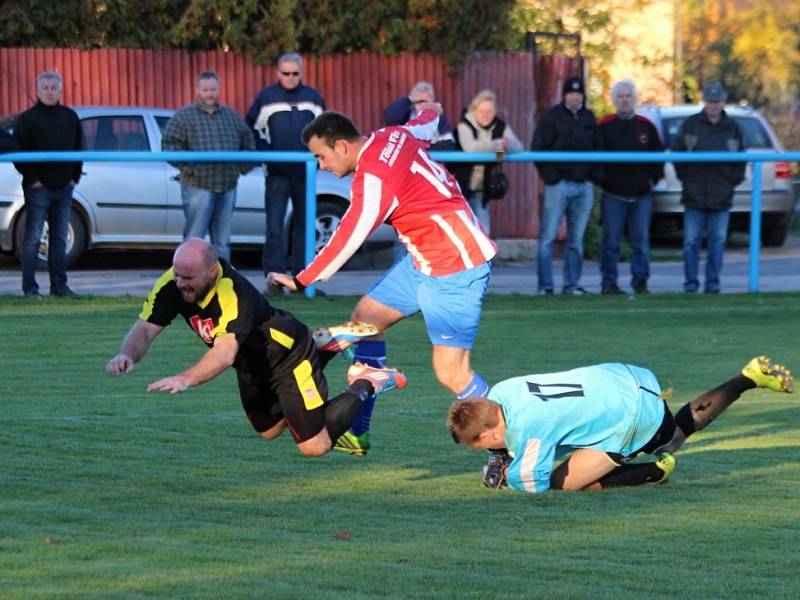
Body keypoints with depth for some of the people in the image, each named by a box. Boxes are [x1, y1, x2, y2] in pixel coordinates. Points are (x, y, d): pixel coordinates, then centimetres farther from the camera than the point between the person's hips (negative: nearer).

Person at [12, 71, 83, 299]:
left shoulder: (70, 117, 10)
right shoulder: (28, 119, -4)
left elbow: (78, 149, 17)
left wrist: (74, 176, 8)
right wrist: (32, 179, -11)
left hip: (64, 187, 5)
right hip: (38, 187, -5)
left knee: (60, 239, 8)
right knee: (32, 239, -3)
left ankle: (59, 286, 12)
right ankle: (30, 287, 0)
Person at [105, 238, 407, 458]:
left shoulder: (234, 294, -42)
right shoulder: (172, 286, -21)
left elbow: (225, 353, -54)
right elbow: (145, 328, -22)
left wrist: (185, 379, -70)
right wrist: (128, 355, -45)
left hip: (289, 354, -8)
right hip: (252, 367, 8)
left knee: (314, 446, -7)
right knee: (269, 431, 29)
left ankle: (363, 385, 16)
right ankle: (326, 349, 43)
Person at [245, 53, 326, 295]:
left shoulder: (312, 97, 9)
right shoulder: (267, 97, 2)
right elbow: (252, 128, 5)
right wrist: (265, 152, -5)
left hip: (305, 172, 3)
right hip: (277, 173, -3)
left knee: (304, 226, 8)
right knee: (275, 226, -10)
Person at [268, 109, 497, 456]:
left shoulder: (374, 179, -24)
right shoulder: (394, 136, 2)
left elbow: (347, 241, -19)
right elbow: (427, 124, 24)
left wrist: (300, 282, -9)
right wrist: (431, 111, 49)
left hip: (455, 270, -11)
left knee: (451, 374, -14)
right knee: (366, 317, 14)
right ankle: (355, 432, 19)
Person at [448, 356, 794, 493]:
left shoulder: (527, 427, -30)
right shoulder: (499, 393, -4)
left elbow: (534, 484, -24)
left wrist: (508, 474, -6)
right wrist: (500, 459, 3)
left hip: (637, 417, -9)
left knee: (563, 482, -13)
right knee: (684, 426, 35)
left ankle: (655, 472, -4)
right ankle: (749, 378, 40)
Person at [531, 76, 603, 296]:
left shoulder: (589, 118, 13)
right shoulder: (552, 116, -2)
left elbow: (598, 149, 19)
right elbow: (538, 148, -6)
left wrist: (595, 176, 7)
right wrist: (550, 176, -13)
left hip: (584, 185, 5)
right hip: (559, 185, -5)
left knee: (576, 239, 7)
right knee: (548, 236, -6)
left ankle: (572, 284, 12)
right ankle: (545, 285, -3)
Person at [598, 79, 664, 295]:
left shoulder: (646, 126, 7)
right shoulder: (605, 126, 0)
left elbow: (658, 154, 15)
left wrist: (653, 177, 7)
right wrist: (600, 178, -3)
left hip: (641, 195, 2)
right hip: (613, 195, -2)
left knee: (641, 241, 1)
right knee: (611, 242, 0)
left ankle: (640, 281, 8)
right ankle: (609, 283, 6)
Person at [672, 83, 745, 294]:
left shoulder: (732, 129, 7)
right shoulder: (690, 125, 2)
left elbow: (741, 159, 15)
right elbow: (677, 152, 8)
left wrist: (733, 180, 6)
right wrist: (685, 177, 3)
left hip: (722, 197, 1)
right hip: (694, 195, -1)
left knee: (718, 241, 2)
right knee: (691, 241, -2)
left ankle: (713, 283, 8)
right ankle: (690, 283, 4)